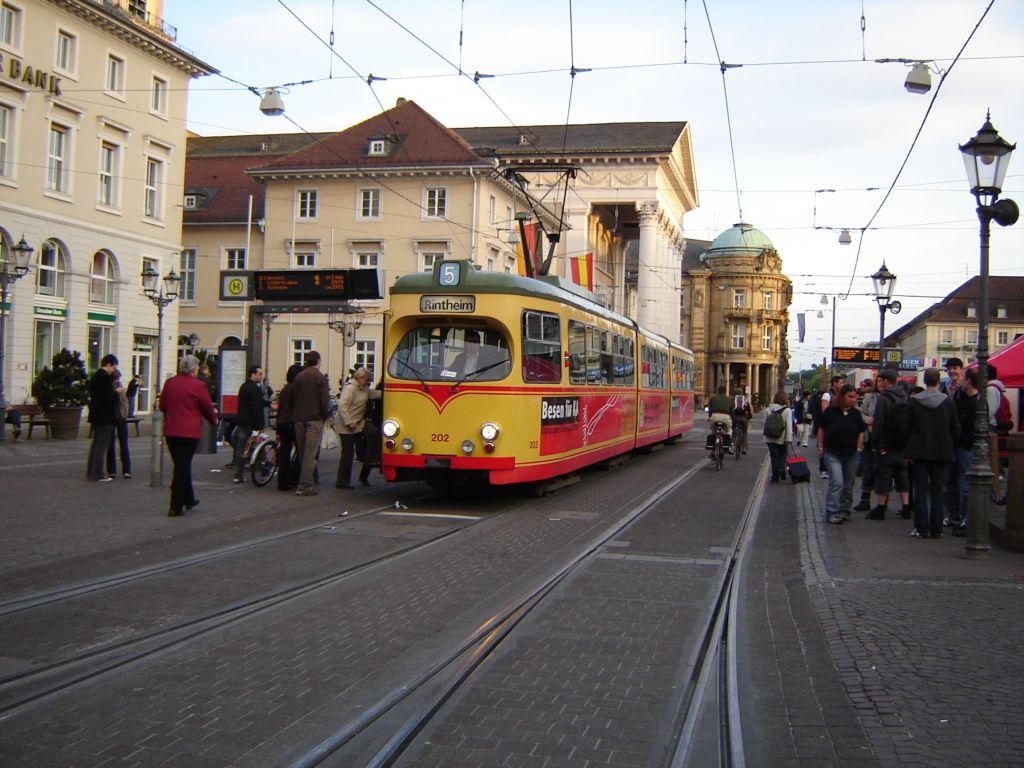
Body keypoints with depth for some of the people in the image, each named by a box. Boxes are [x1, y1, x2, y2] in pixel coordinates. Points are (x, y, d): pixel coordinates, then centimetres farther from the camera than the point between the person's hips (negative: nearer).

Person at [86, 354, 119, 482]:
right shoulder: (105, 377, -18)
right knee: (102, 445, -5)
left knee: (96, 443, 16)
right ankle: (98, 474, -4)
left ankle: (91, 472, 21)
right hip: (105, 417, -10)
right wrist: (116, 392, -6)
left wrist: (113, 391, 16)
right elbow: (108, 397, -24)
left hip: (96, 416, 10)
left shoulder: (95, 376, 13)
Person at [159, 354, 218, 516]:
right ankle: (176, 507, 0)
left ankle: (189, 500, 31)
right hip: (189, 432, -5)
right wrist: (214, 420, 17)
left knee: (181, 466, 18)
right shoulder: (198, 386, -11)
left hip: (170, 431, 5)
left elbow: (162, 406, 12)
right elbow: (208, 408, -4)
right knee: (182, 468, -1)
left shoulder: (169, 383, 4)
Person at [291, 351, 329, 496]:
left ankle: (305, 484, 18)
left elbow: (294, 398, 11)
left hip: (299, 419, 6)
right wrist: (324, 416, 2)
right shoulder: (320, 377, -7)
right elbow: (324, 400, -11)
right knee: (310, 453, -7)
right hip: (314, 419, -5)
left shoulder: (298, 377, 9)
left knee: (302, 452, 12)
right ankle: (305, 486, -11)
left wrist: (298, 415, 16)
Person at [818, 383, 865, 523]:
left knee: (848, 485, 11)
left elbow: (861, 432, 12)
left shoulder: (855, 413, 2)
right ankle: (832, 513, -8)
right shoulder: (830, 411, -6)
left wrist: (859, 447, 5)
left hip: (851, 455, 3)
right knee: (836, 483, -13)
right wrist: (820, 446, 3)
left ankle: (845, 510, 25)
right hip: (833, 454, -3)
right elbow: (822, 429, 5)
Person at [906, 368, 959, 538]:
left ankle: (921, 529, 3)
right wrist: (950, 447, 15)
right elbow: (956, 430, 0)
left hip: (920, 452, -1)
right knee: (938, 492, 7)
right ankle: (936, 529, 7)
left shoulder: (913, 401, -6)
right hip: (942, 453, 1)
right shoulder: (948, 402, -4)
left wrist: (910, 450, 6)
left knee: (921, 491, 5)